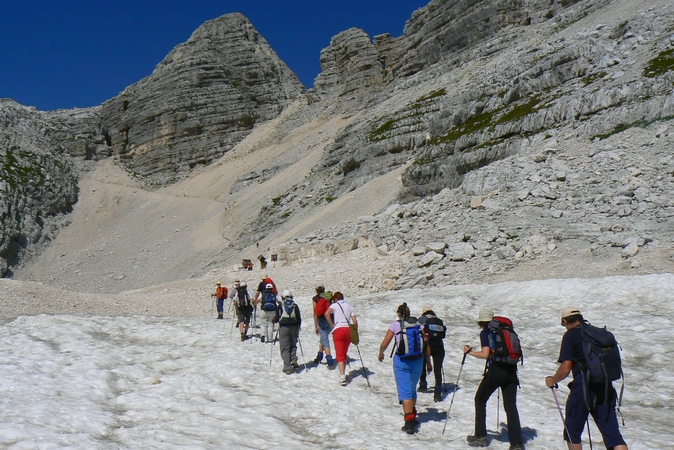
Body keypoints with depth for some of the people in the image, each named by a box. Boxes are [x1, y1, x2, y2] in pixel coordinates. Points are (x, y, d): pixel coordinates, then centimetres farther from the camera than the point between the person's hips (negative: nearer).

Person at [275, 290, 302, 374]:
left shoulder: (280, 306, -1)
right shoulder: (295, 306, 6)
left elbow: (277, 319, -3)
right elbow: (299, 319, 6)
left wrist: (274, 320, 19)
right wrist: (298, 329, 17)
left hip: (283, 327, -2)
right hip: (293, 327, 2)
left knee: (285, 348, 1)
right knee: (293, 345, 22)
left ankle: (287, 367, -3)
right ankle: (293, 359, -2)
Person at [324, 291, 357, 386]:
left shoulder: (334, 305, 5)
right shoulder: (349, 306, 15)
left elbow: (327, 314, -17)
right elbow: (355, 322, 7)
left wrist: (332, 325, -7)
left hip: (338, 330, -4)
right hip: (348, 330, 4)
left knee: (340, 355, -4)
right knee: (345, 353, 19)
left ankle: (342, 377, -16)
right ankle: (343, 374, 25)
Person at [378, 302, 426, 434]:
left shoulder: (395, 325, -4)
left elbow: (384, 344, -4)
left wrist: (381, 354, 17)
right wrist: (429, 362, 12)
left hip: (401, 360, -3)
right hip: (417, 360, 3)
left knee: (405, 391, -1)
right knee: (412, 389, 22)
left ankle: (409, 423, -9)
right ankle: (412, 417, 32)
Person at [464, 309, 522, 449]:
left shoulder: (485, 332, -1)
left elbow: (485, 354, -12)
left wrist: (469, 351, 2)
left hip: (495, 370, -5)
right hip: (511, 371, 5)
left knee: (480, 400, 13)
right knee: (511, 406, 7)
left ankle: (480, 436, 14)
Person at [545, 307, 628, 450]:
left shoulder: (571, 335, -4)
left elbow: (565, 369, -10)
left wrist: (552, 381, 7)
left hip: (583, 388, -5)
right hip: (605, 388, 6)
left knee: (572, 431, 13)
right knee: (612, 433, 3)